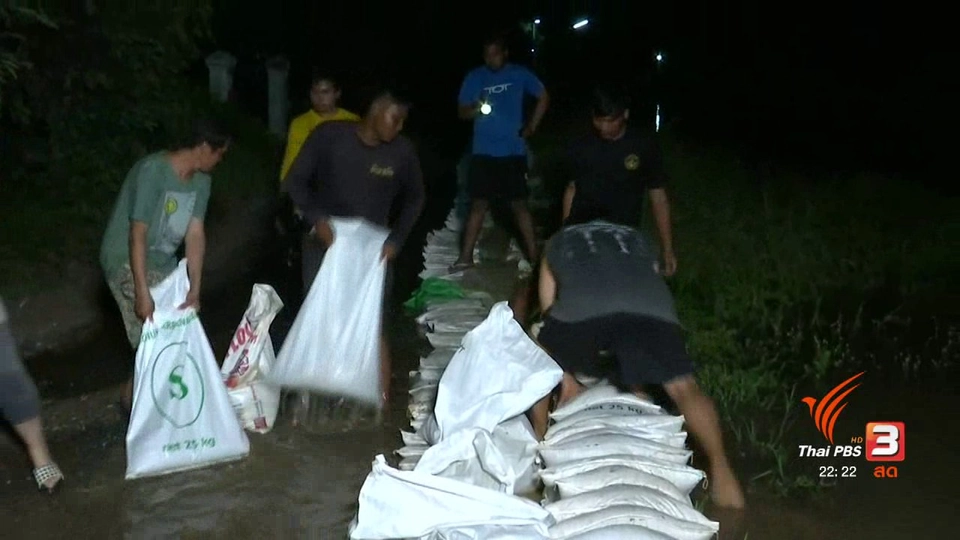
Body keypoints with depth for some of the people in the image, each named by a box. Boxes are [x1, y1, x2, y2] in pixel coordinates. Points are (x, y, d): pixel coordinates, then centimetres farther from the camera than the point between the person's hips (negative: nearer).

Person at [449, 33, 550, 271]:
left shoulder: (519, 74, -1)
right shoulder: (474, 78, 1)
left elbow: (544, 98, 10)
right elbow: (462, 112, 2)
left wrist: (531, 127, 2)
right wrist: (476, 109, -21)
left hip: (513, 152, -1)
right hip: (483, 153, 1)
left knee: (519, 204, 2)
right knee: (478, 204, 4)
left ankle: (534, 256, 11)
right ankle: (465, 257, 12)